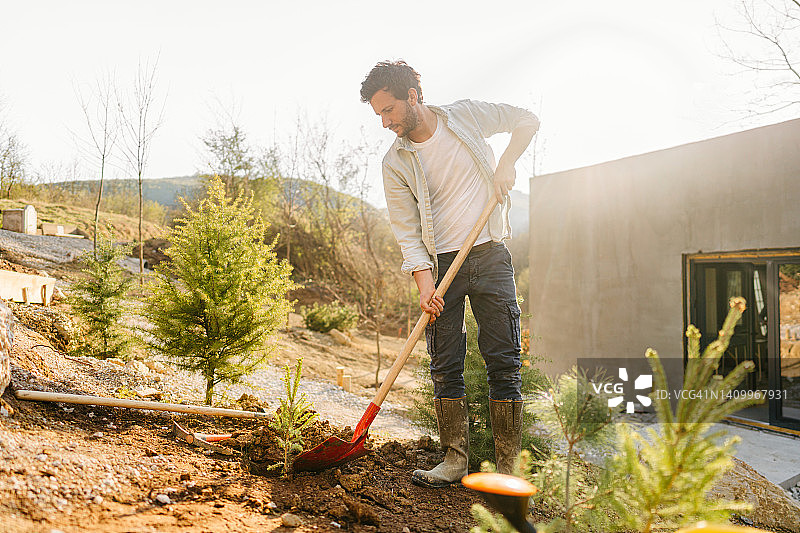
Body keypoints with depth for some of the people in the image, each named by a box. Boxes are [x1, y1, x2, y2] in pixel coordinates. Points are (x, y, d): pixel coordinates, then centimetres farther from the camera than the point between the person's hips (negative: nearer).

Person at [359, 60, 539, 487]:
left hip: (490, 257, -1)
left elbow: (527, 120, 14)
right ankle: (455, 459, 11)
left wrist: (506, 163, -3)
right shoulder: (395, 163, 1)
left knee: (503, 362, -3)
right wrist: (424, 282, -18)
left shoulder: (465, 116, 1)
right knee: (445, 367, -1)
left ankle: (507, 468, 4)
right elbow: (407, 232, -4)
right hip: (439, 264, 1)